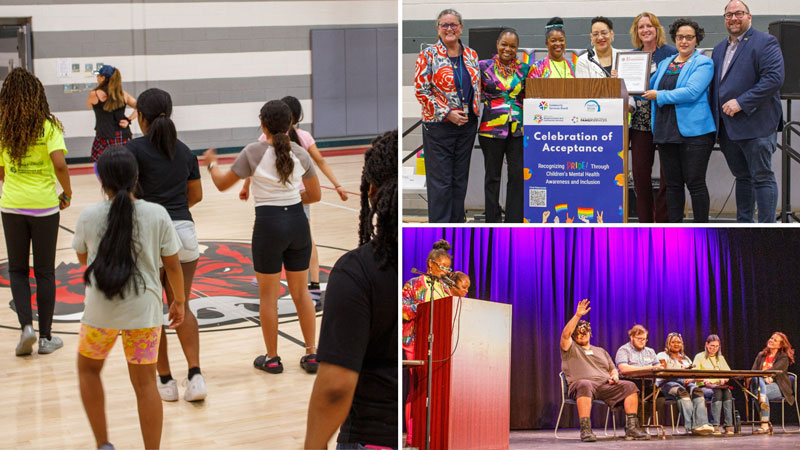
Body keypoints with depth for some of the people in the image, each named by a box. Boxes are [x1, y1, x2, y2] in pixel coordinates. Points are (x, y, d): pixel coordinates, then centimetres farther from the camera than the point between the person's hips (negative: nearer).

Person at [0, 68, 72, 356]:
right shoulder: (48, 126, -6)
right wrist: (67, 193, -3)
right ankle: (46, 337, 14)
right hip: (45, 205, -1)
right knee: (45, 272, 10)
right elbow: (59, 164, -18)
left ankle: (26, 325, -2)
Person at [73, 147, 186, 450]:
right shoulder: (157, 215, -7)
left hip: (101, 310, 0)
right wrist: (179, 301, 13)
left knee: (88, 369, 23)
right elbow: (172, 265, 1)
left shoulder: (89, 216, -6)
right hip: (144, 309, 0)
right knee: (145, 383, 8)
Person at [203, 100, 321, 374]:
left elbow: (222, 184, 0)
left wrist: (212, 163, 20)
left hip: (268, 225, -4)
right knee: (301, 292, 14)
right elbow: (315, 195, 9)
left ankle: (272, 359, 17)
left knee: (268, 295, 9)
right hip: (298, 222, 4)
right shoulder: (300, 154, 1)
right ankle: (312, 355, 17)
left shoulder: (253, 152, -10)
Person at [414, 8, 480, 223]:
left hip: (467, 125, 5)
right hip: (438, 125, -5)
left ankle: (458, 222, 19)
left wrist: (474, 112, 5)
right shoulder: (429, 55, -6)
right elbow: (421, 91, -9)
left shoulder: (471, 55, 9)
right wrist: (447, 114, -14)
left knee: (460, 179, 10)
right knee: (440, 181, -2)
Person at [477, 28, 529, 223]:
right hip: (491, 128, -2)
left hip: (518, 130, 2)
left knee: (518, 176, 0)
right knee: (492, 176, 5)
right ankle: (493, 220, 13)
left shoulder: (524, 69, 9)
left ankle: (514, 221, 8)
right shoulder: (484, 66, 3)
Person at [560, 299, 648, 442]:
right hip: (583, 383, -5)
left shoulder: (601, 351, 33)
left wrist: (614, 376, 5)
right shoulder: (570, 349, 17)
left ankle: (632, 428, -26)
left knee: (630, 386, -20)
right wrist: (577, 316, -10)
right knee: (585, 385, -42)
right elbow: (565, 334, -3)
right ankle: (585, 429, -48)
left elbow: (613, 369, 30)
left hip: (605, 385, 5)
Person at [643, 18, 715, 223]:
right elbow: (647, 89, 24)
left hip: (693, 131, -6)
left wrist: (660, 96, -13)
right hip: (666, 132, 6)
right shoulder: (665, 63, 19)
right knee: (672, 183, 9)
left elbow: (692, 92, -16)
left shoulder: (703, 63, -2)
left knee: (695, 183, -4)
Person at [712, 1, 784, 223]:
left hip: (756, 125, -7)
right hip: (728, 127, 7)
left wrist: (741, 102, -19)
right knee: (742, 177, 15)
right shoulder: (719, 49, 20)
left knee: (762, 177, -5)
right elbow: (715, 85, 25)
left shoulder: (764, 42, -5)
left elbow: (774, 79, -16)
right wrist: (716, 119, 12)